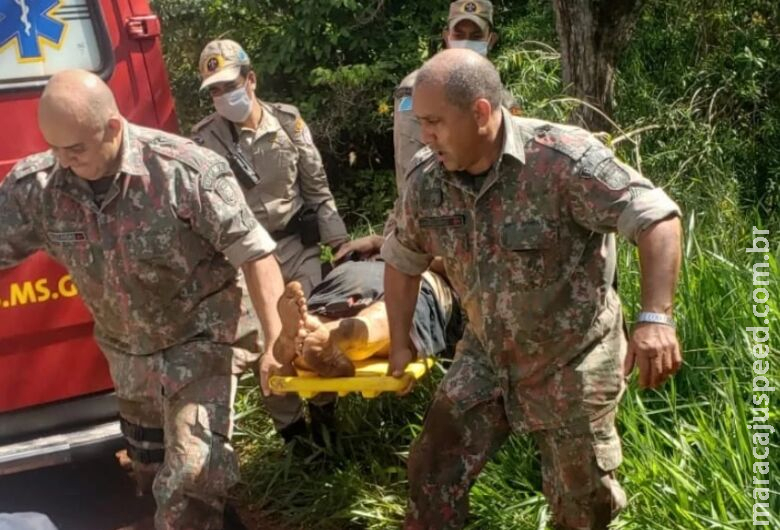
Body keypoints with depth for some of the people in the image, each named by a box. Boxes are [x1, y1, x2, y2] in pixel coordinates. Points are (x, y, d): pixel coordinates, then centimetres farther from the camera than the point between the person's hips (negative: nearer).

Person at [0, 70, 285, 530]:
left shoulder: (188, 169, -27)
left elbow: (254, 254, -23)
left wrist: (277, 342, -29)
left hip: (197, 340, -5)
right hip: (124, 349, 5)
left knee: (191, 477, -11)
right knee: (147, 458, 26)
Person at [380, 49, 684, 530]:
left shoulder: (562, 157, -26)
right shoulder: (425, 182, -8)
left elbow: (657, 218, -28)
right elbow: (402, 261, 10)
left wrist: (656, 319, -39)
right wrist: (400, 343, 12)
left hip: (571, 359, -4)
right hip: (485, 358, 5)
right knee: (434, 474, 5)